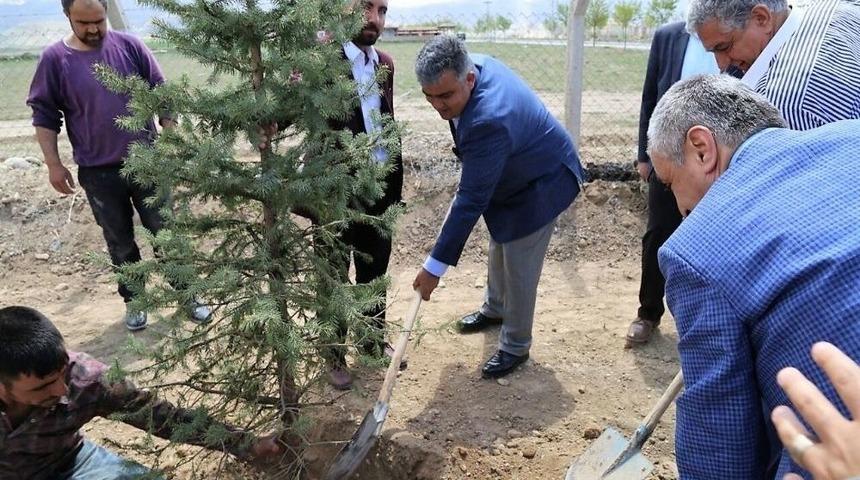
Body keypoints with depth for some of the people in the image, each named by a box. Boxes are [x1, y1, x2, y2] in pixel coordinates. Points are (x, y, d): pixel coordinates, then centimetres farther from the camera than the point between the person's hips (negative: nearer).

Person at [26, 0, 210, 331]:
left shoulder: (129, 46, -2)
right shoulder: (55, 59, -3)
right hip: (98, 172, 0)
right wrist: (54, 165, -2)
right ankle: (133, 300, 29)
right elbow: (44, 116, 1)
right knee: (120, 241, 12)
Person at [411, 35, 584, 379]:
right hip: (509, 176, 10)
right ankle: (494, 309, 49)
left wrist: (435, 266, -34)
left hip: (540, 184, -10)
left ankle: (515, 347, 20)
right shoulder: (475, 65, -15)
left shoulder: (489, 119, -42)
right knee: (498, 250, 25)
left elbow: (471, 200, -39)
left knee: (519, 270, 0)